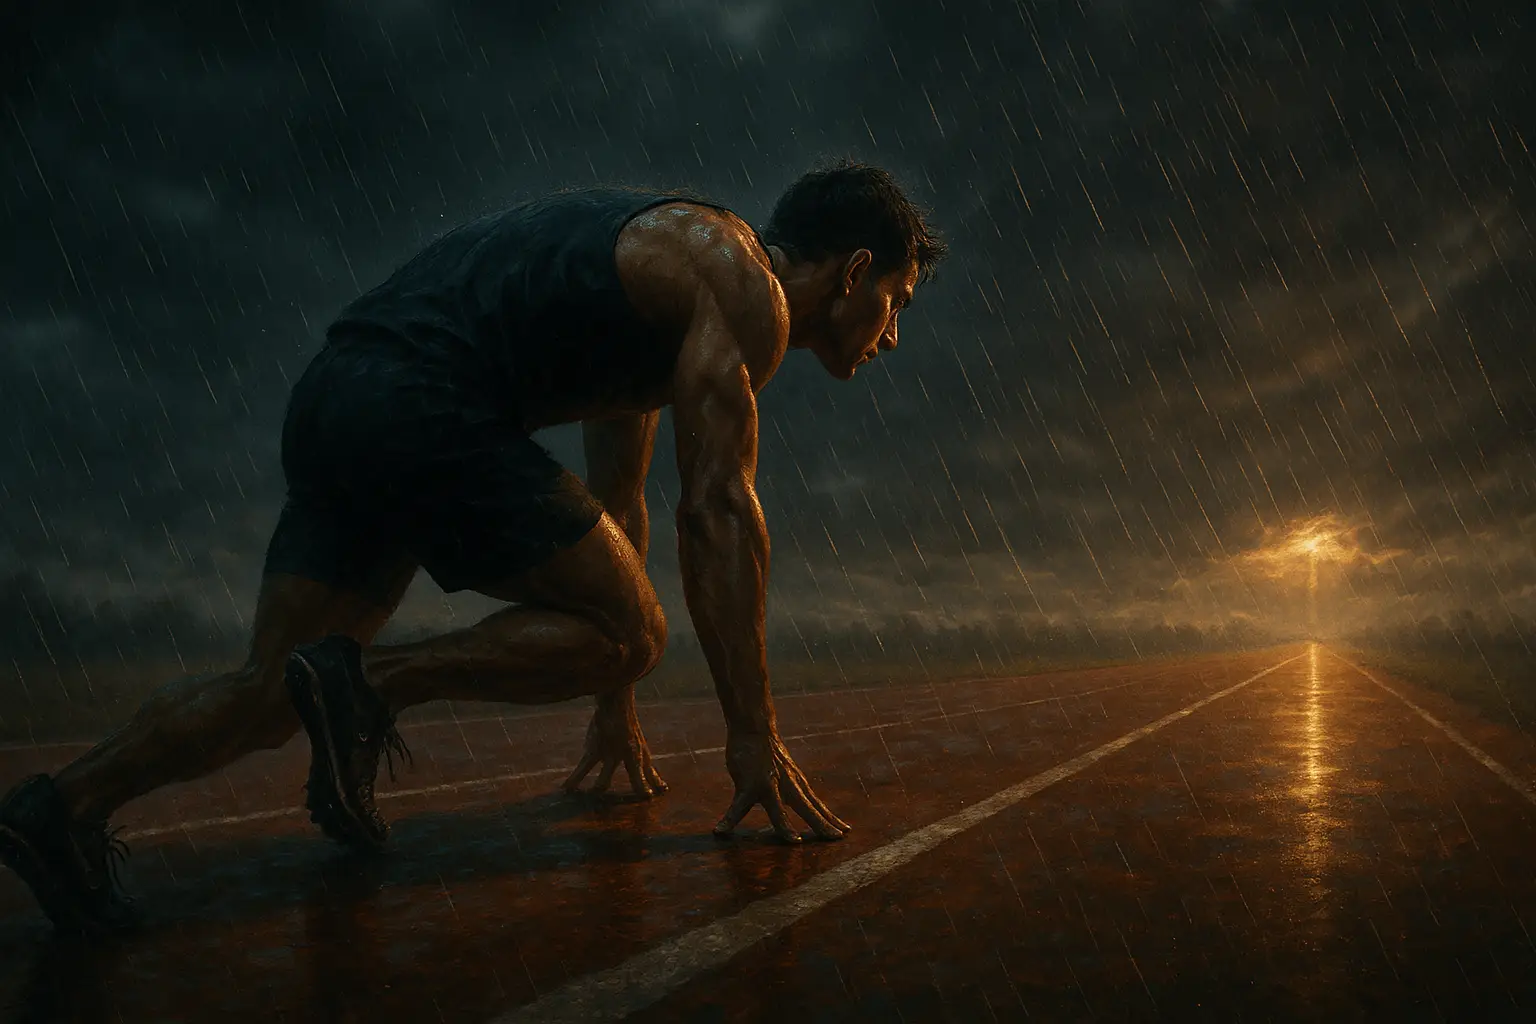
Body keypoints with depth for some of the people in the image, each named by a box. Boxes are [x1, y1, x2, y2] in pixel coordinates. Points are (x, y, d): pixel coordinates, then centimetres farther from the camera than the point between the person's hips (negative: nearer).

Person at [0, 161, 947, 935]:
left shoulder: (668, 265, 30)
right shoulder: (744, 286, 1)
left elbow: (614, 500, 31)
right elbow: (718, 510, -9)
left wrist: (616, 709, 34)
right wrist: (754, 734, -5)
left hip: (330, 401, 10)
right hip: (425, 410, -10)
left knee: (276, 694, 12)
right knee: (630, 632, 0)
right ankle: (368, 683, -9)